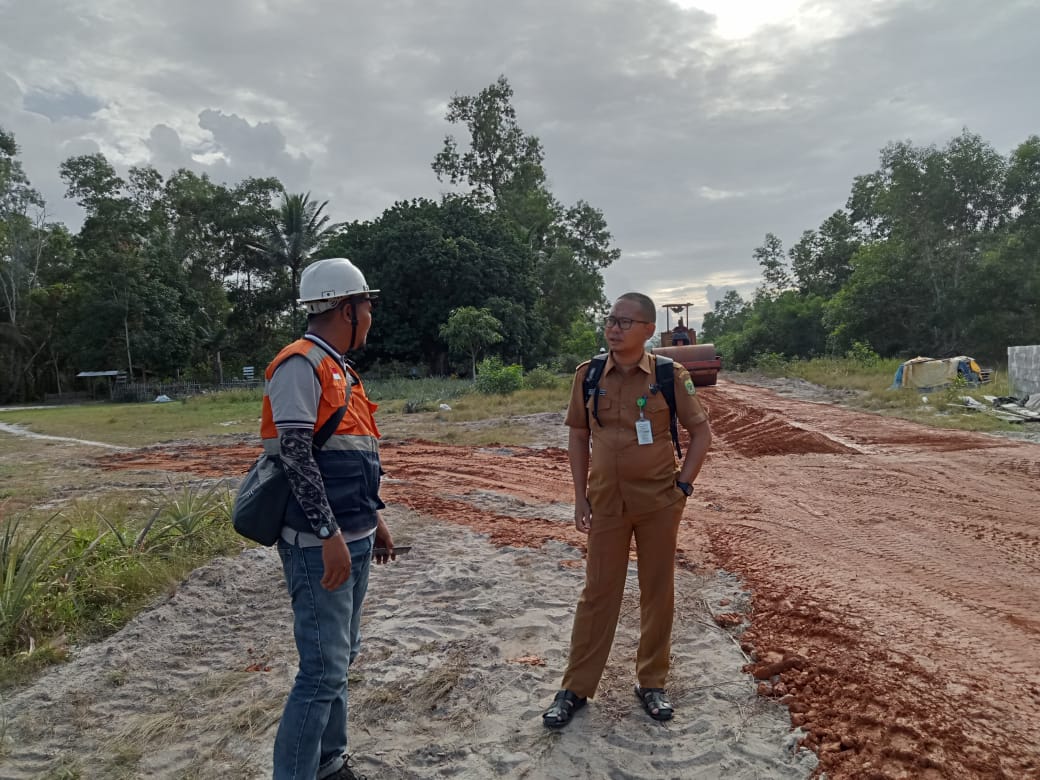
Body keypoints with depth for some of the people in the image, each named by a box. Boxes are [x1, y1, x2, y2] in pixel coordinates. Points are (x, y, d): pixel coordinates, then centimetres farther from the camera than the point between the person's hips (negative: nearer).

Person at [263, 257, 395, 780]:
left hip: (352, 539, 10)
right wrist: (329, 533, -25)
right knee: (323, 669, -6)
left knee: (340, 659, 18)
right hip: (320, 545, -10)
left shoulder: (339, 369, 15)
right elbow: (297, 455, -22)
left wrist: (372, 519, 21)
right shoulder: (300, 364, -15)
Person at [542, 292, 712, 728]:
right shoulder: (588, 375, -2)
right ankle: (576, 688, 21)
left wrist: (682, 485, -5)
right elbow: (578, 435, 6)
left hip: (659, 502, -1)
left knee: (658, 592, 11)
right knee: (597, 592, 8)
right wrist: (580, 495, 2)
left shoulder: (670, 376, -7)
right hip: (606, 501, 1)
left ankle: (651, 683, 30)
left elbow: (701, 432, 2)